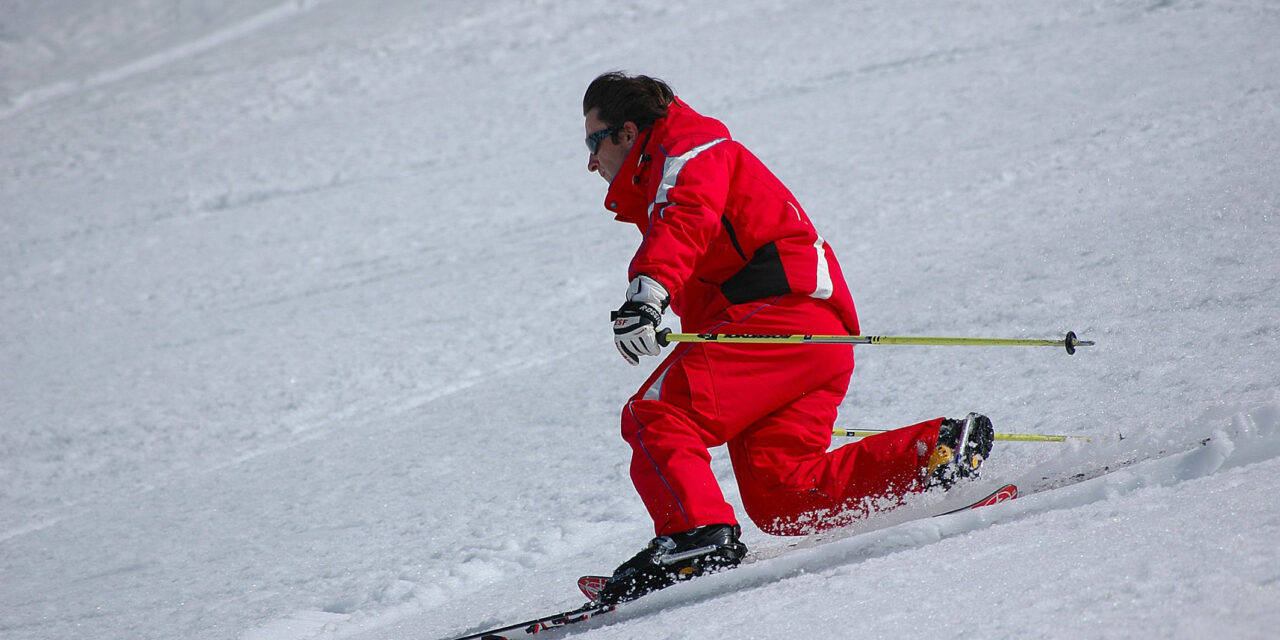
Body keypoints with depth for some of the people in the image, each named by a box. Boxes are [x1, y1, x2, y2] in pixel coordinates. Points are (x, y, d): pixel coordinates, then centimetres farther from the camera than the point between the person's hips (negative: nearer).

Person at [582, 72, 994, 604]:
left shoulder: (689, 150, 4)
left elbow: (686, 219, -21)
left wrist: (645, 294, -38)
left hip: (785, 312, -10)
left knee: (655, 417, -17)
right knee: (779, 495, -5)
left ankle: (698, 537, -34)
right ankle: (937, 450, -6)